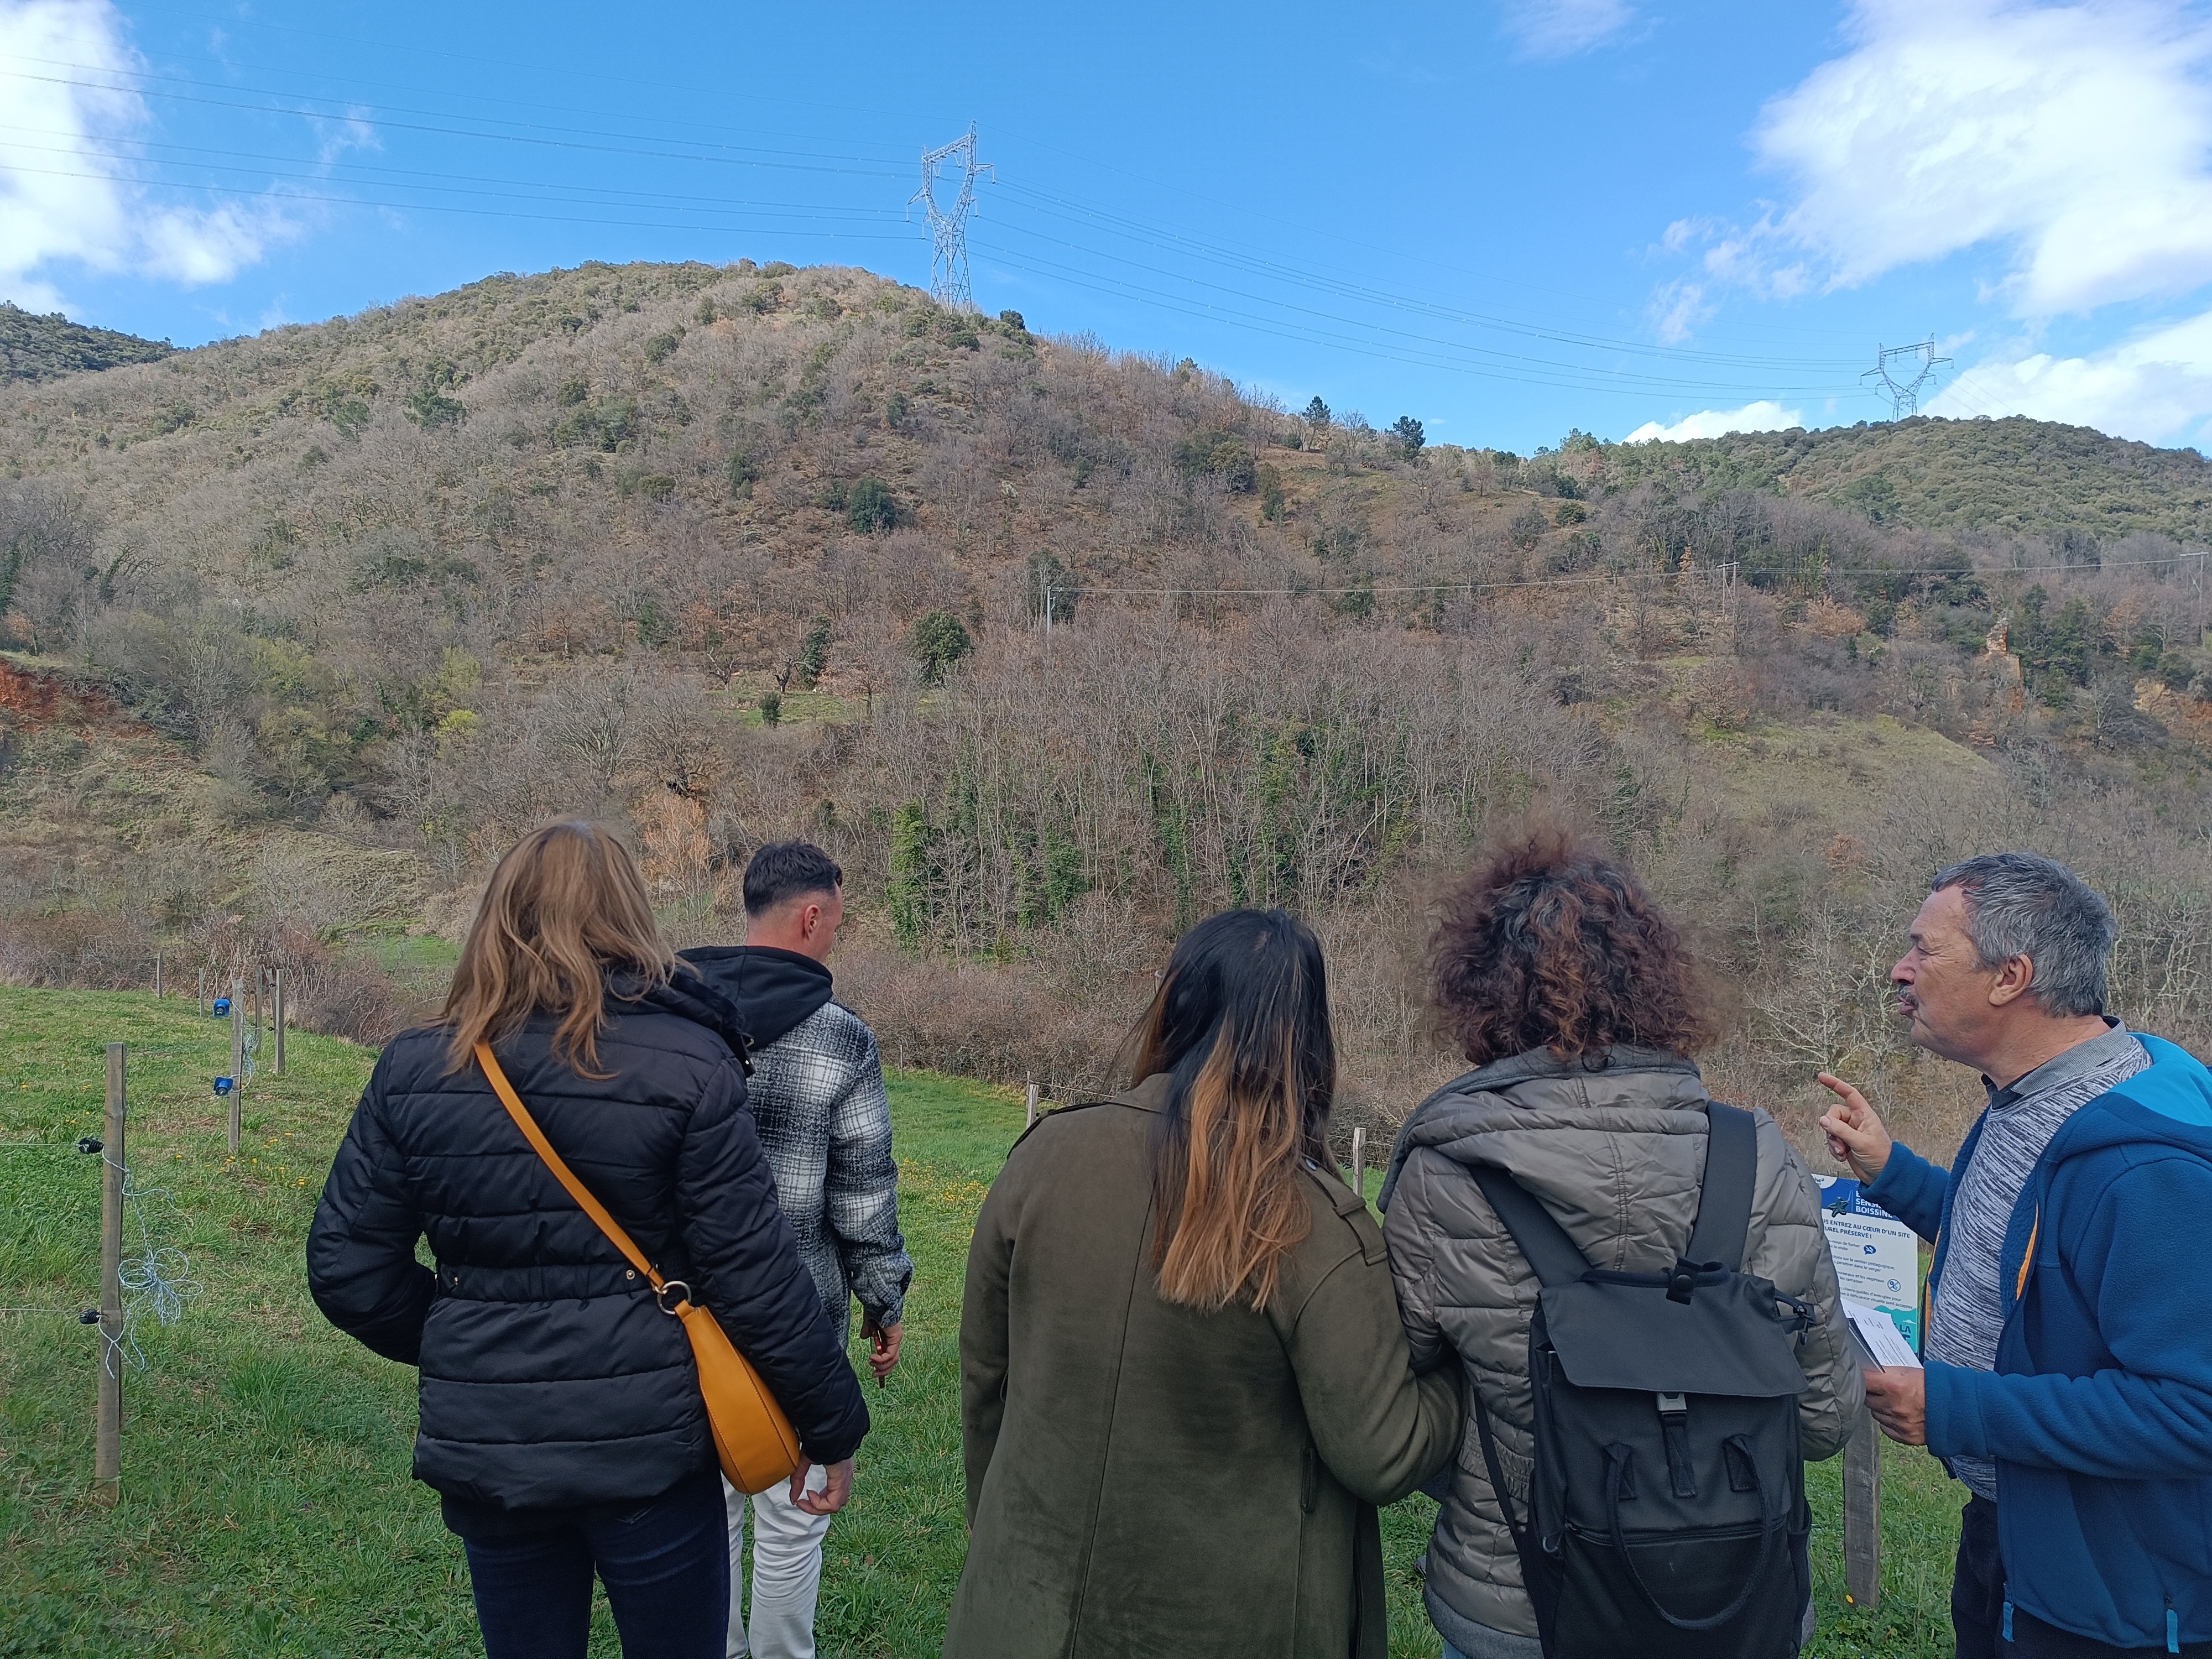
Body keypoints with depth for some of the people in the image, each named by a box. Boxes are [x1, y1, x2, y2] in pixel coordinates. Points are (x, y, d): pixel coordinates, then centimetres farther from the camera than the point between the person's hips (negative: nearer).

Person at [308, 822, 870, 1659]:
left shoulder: (412, 1071, -3)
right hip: (645, 1447, -3)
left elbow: (346, 1269, 1)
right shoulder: (687, 1065, -15)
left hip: (481, 1444, 3)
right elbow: (756, 1277, -14)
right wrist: (833, 1426, -2)